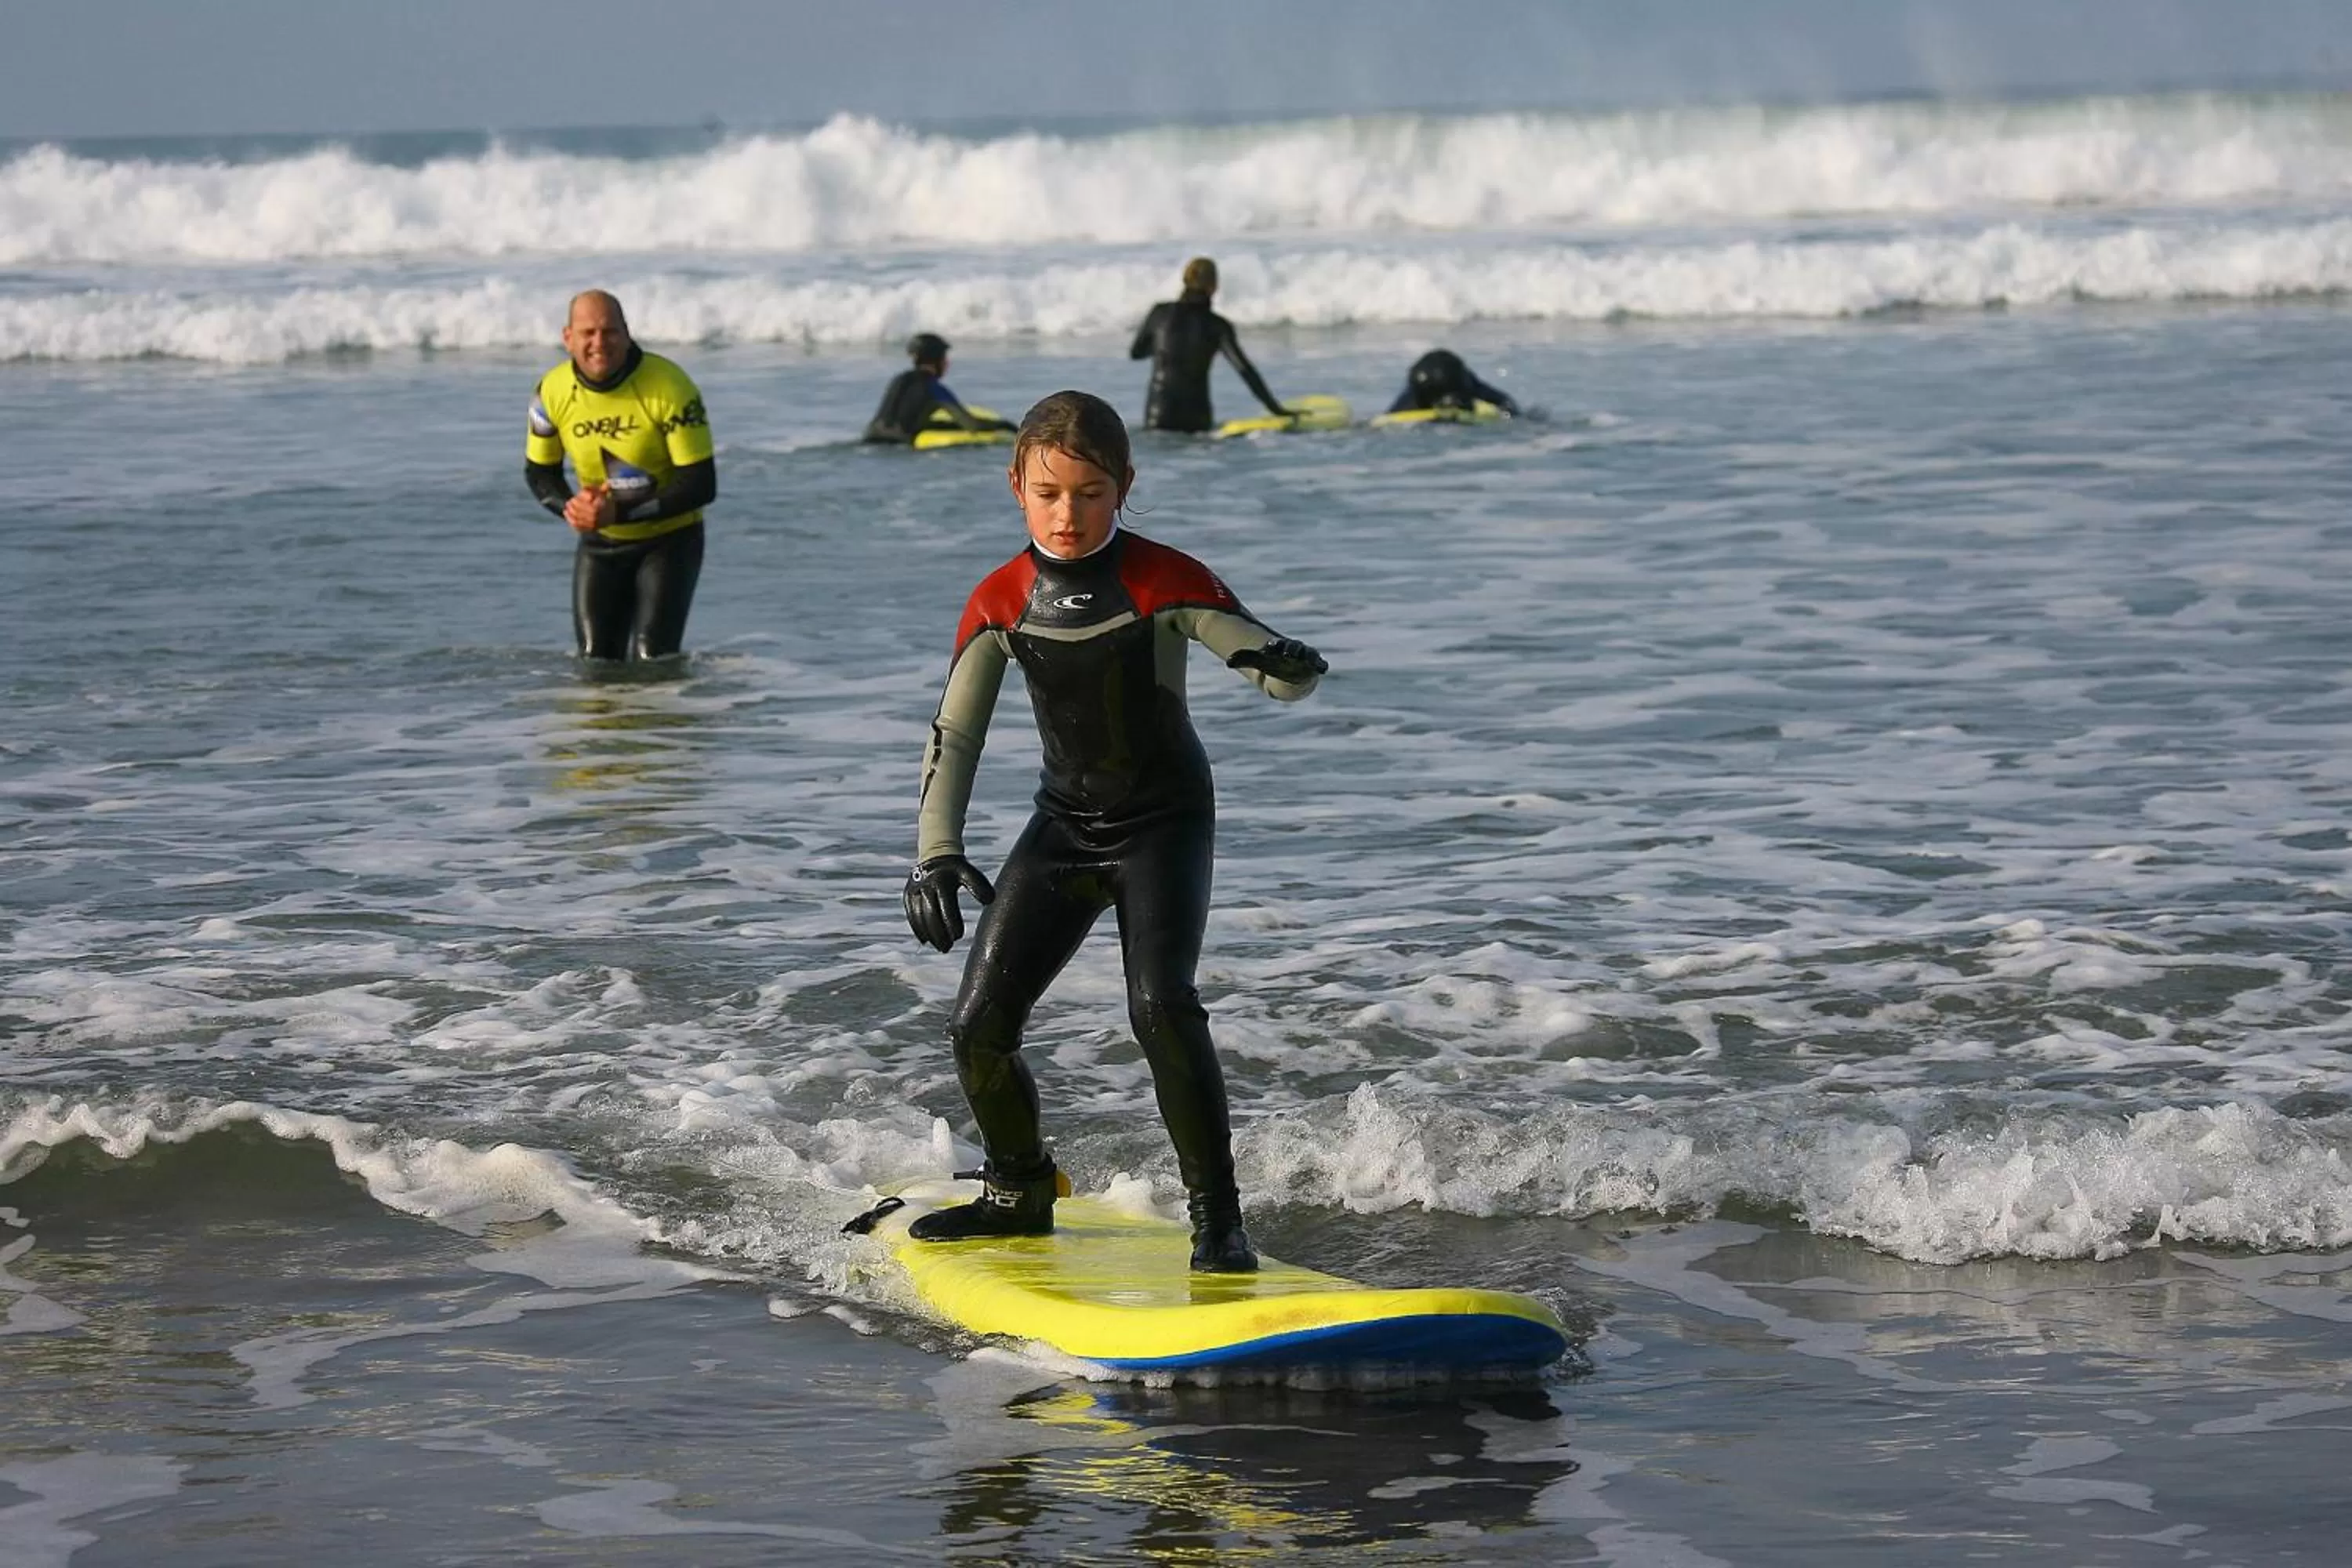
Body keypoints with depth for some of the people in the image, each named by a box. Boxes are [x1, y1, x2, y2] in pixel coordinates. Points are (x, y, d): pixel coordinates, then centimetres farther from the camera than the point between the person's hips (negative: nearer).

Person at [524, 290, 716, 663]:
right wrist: (571, 507, -18)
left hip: (670, 540, -4)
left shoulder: (669, 387, -23)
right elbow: (540, 472, 5)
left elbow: (701, 485, -21)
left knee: (652, 663, -14)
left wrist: (620, 513, -28)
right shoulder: (554, 392, -11)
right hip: (600, 544, 4)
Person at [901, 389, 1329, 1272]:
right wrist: (936, 853, -13)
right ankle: (1019, 1195, 26)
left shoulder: (1163, 582, -16)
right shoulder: (1000, 604, -6)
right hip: (1064, 827, 4)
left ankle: (1217, 1214, -17)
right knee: (978, 1027, -1)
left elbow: (1276, 663, -18)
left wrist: (1289, 668, -43)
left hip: (1164, 821, -4)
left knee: (1160, 1007, -26)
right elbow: (954, 736, -2)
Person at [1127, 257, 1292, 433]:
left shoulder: (1161, 312, 1)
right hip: (1195, 418, -2)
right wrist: (1276, 410, -4)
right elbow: (1246, 370, -7)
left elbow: (1135, 353, 15)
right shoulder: (1217, 326, -4)